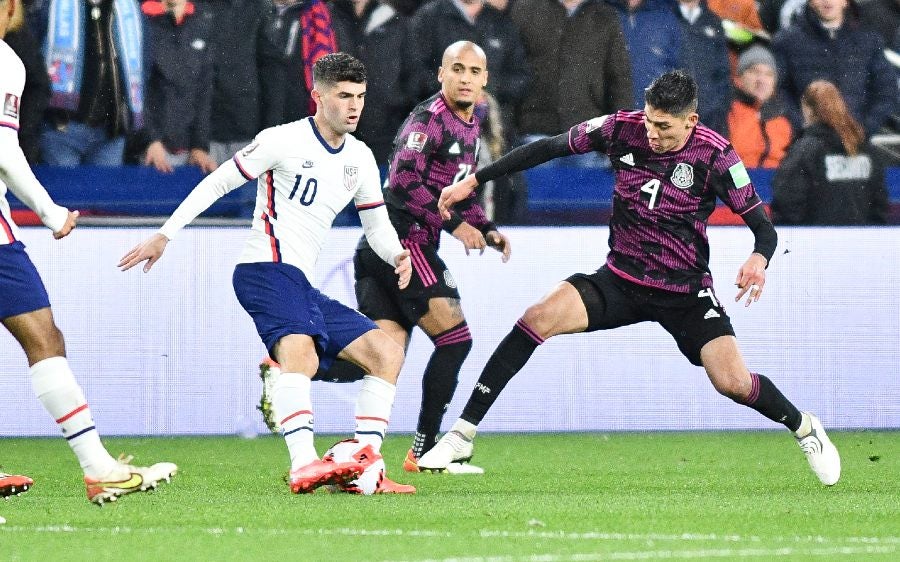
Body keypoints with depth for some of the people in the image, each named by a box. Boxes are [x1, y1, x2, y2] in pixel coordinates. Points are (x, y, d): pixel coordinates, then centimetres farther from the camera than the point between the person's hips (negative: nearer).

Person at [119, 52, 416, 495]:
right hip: (266, 270, -8)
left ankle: (363, 467, -4)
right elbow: (219, 182, 0)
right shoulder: (283, 141, -5)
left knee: (387, 353, 1)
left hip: (303, 285, 9)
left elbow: (377, 225, 23)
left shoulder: (360, 159, 15)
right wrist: (165, 235, -3)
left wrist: (398, 255, -1)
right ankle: (304, 466, -47)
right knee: (300, 352, -34)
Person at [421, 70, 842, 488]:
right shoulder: (622, 128, -10)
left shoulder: (715, 156, -16)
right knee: (539, 318, -21)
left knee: (733, 383, -15)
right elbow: (549, 148, 1)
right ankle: (462, 434, -16)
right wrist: (473, 181, 0)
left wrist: (759, 259, -34)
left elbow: (763, 226, -11)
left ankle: (804, 428, 20)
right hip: (621, 280, 2)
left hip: (685, 292, -2)